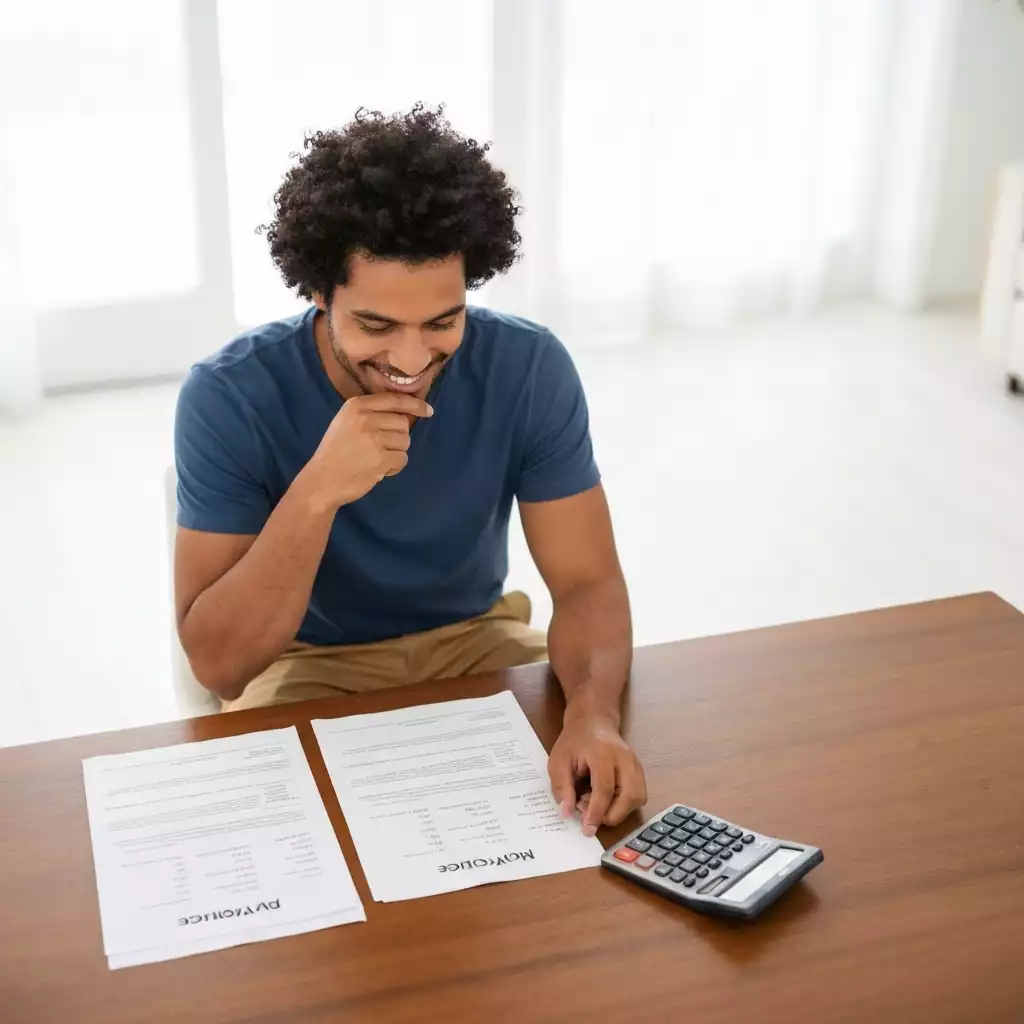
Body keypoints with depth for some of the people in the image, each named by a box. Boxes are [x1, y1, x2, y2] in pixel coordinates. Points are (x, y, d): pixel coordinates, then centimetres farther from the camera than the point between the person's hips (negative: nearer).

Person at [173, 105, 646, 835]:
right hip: (311, 664, -2)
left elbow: (588, 583, -17)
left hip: (476, 640, 2)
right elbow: (217, 663, -25)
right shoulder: (230, 395, -24)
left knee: (599, 774, -21)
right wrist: (317, 492, -41)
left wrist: (594, 713, -40)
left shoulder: (528, 368, -19)